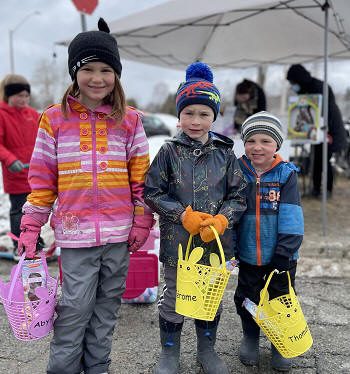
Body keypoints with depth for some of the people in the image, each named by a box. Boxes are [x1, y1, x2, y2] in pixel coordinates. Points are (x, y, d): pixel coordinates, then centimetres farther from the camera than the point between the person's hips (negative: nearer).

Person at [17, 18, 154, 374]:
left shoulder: (129, 120, 4)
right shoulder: (55, 119, 1)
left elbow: (141, 175, 6)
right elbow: (42, 178, 3)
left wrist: (142, 221, 2)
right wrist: (30, 227, 1)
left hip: (119, 232, 2)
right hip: (76, 231, -2)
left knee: (106, 308, 14)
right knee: (75, 309, 2)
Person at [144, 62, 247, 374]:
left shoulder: (225, 153, -1)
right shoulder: (170, 151, -6)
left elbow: (238, 196, 2)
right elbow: (153, 193, -5)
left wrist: (221, 220, -16)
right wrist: (184, 215, -16)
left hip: (216, 241, 2)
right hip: (177, 240, -2)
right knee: (173, 297, 12)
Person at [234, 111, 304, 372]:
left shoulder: (287, 174, -12)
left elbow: (290, 218, -15)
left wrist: (284, 253, -19)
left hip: (280, 256, -2)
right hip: (248, 254, 2)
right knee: (247, 298, 17)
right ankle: (250, 338, 42)